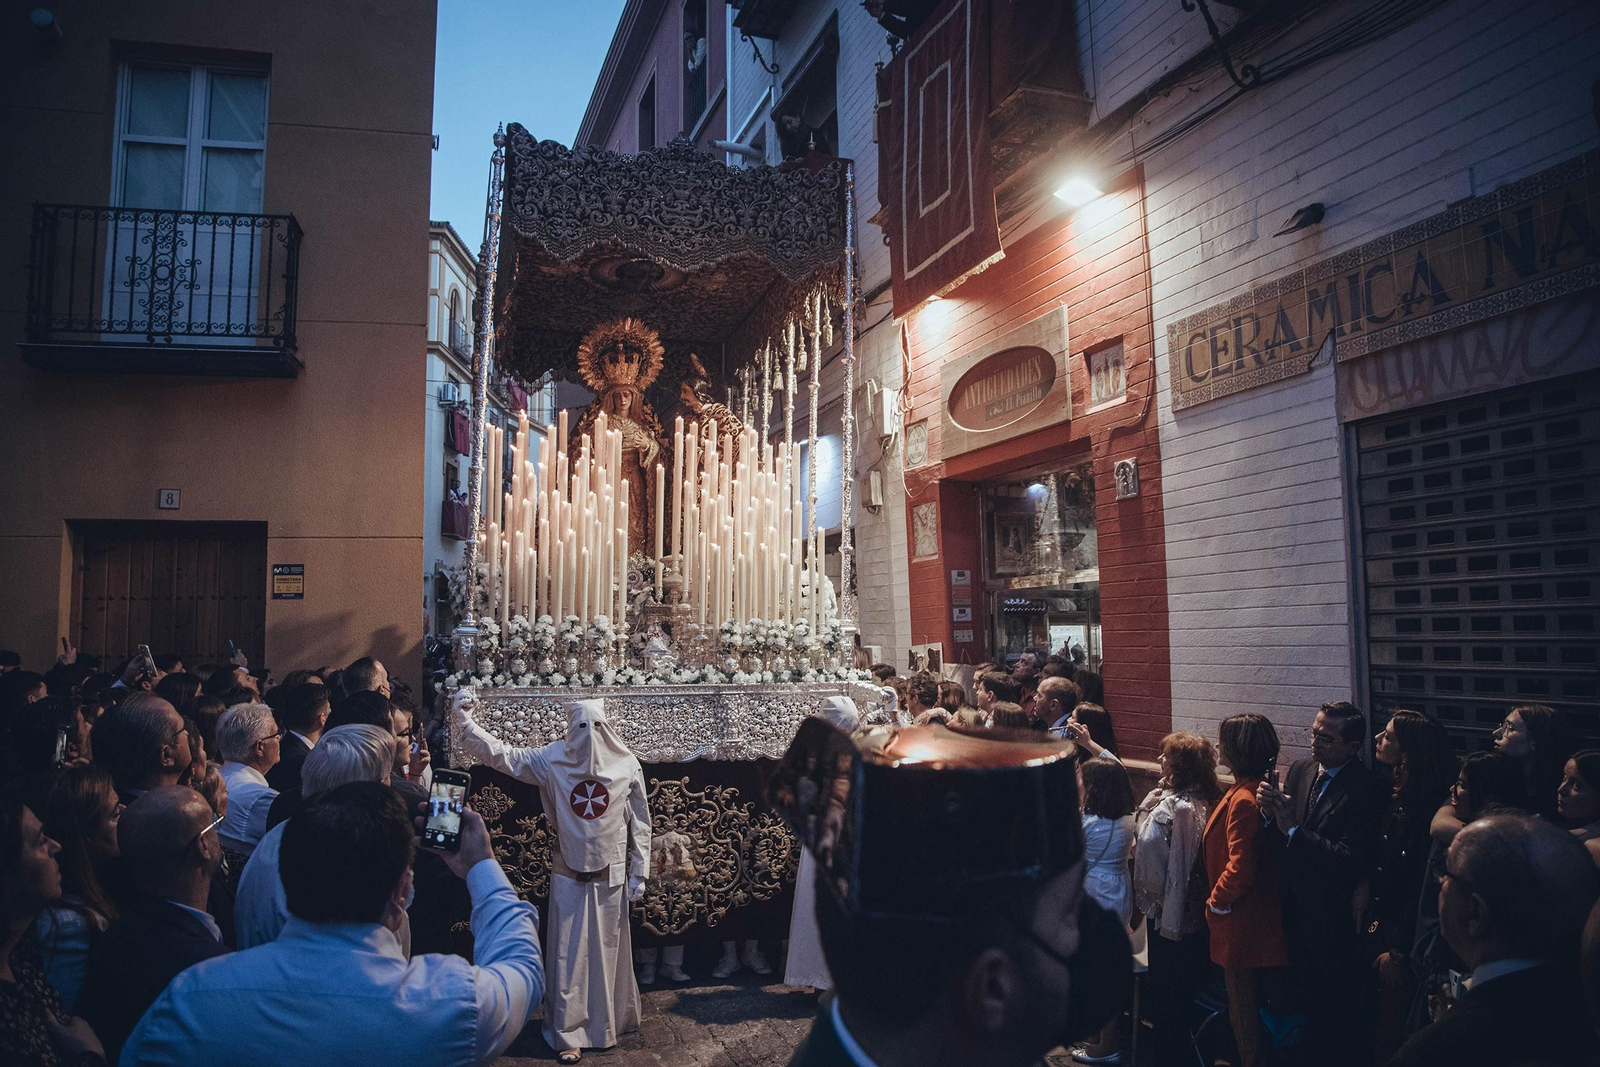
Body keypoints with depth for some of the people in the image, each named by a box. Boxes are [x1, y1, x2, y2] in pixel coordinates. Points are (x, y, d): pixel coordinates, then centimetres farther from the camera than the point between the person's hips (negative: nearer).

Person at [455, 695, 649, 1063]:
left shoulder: (627, 765, -10)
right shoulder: (552, 759, -11)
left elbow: (639, 824, -3)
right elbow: (497, 753, -16)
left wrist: (639, 873, 0)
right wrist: (463, 719, -28)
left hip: (610, 874, 0)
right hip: (568, 872, 0)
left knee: (609, 949, 13)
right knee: (568, 952, 5)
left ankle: (610, 1020, 33)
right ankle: (567, 1033, 19)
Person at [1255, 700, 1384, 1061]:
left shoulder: (1365, 788, -20)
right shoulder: (1299, 770, 2)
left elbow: (1351, 861, -27)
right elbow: (1279, 842, 4)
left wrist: (1294, 829, -27)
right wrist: (1270, 810, -16)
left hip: (1335, 920, -6)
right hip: (1297, 910, 6)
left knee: (1333, 1012, 12)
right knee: (1304, 995, 23)